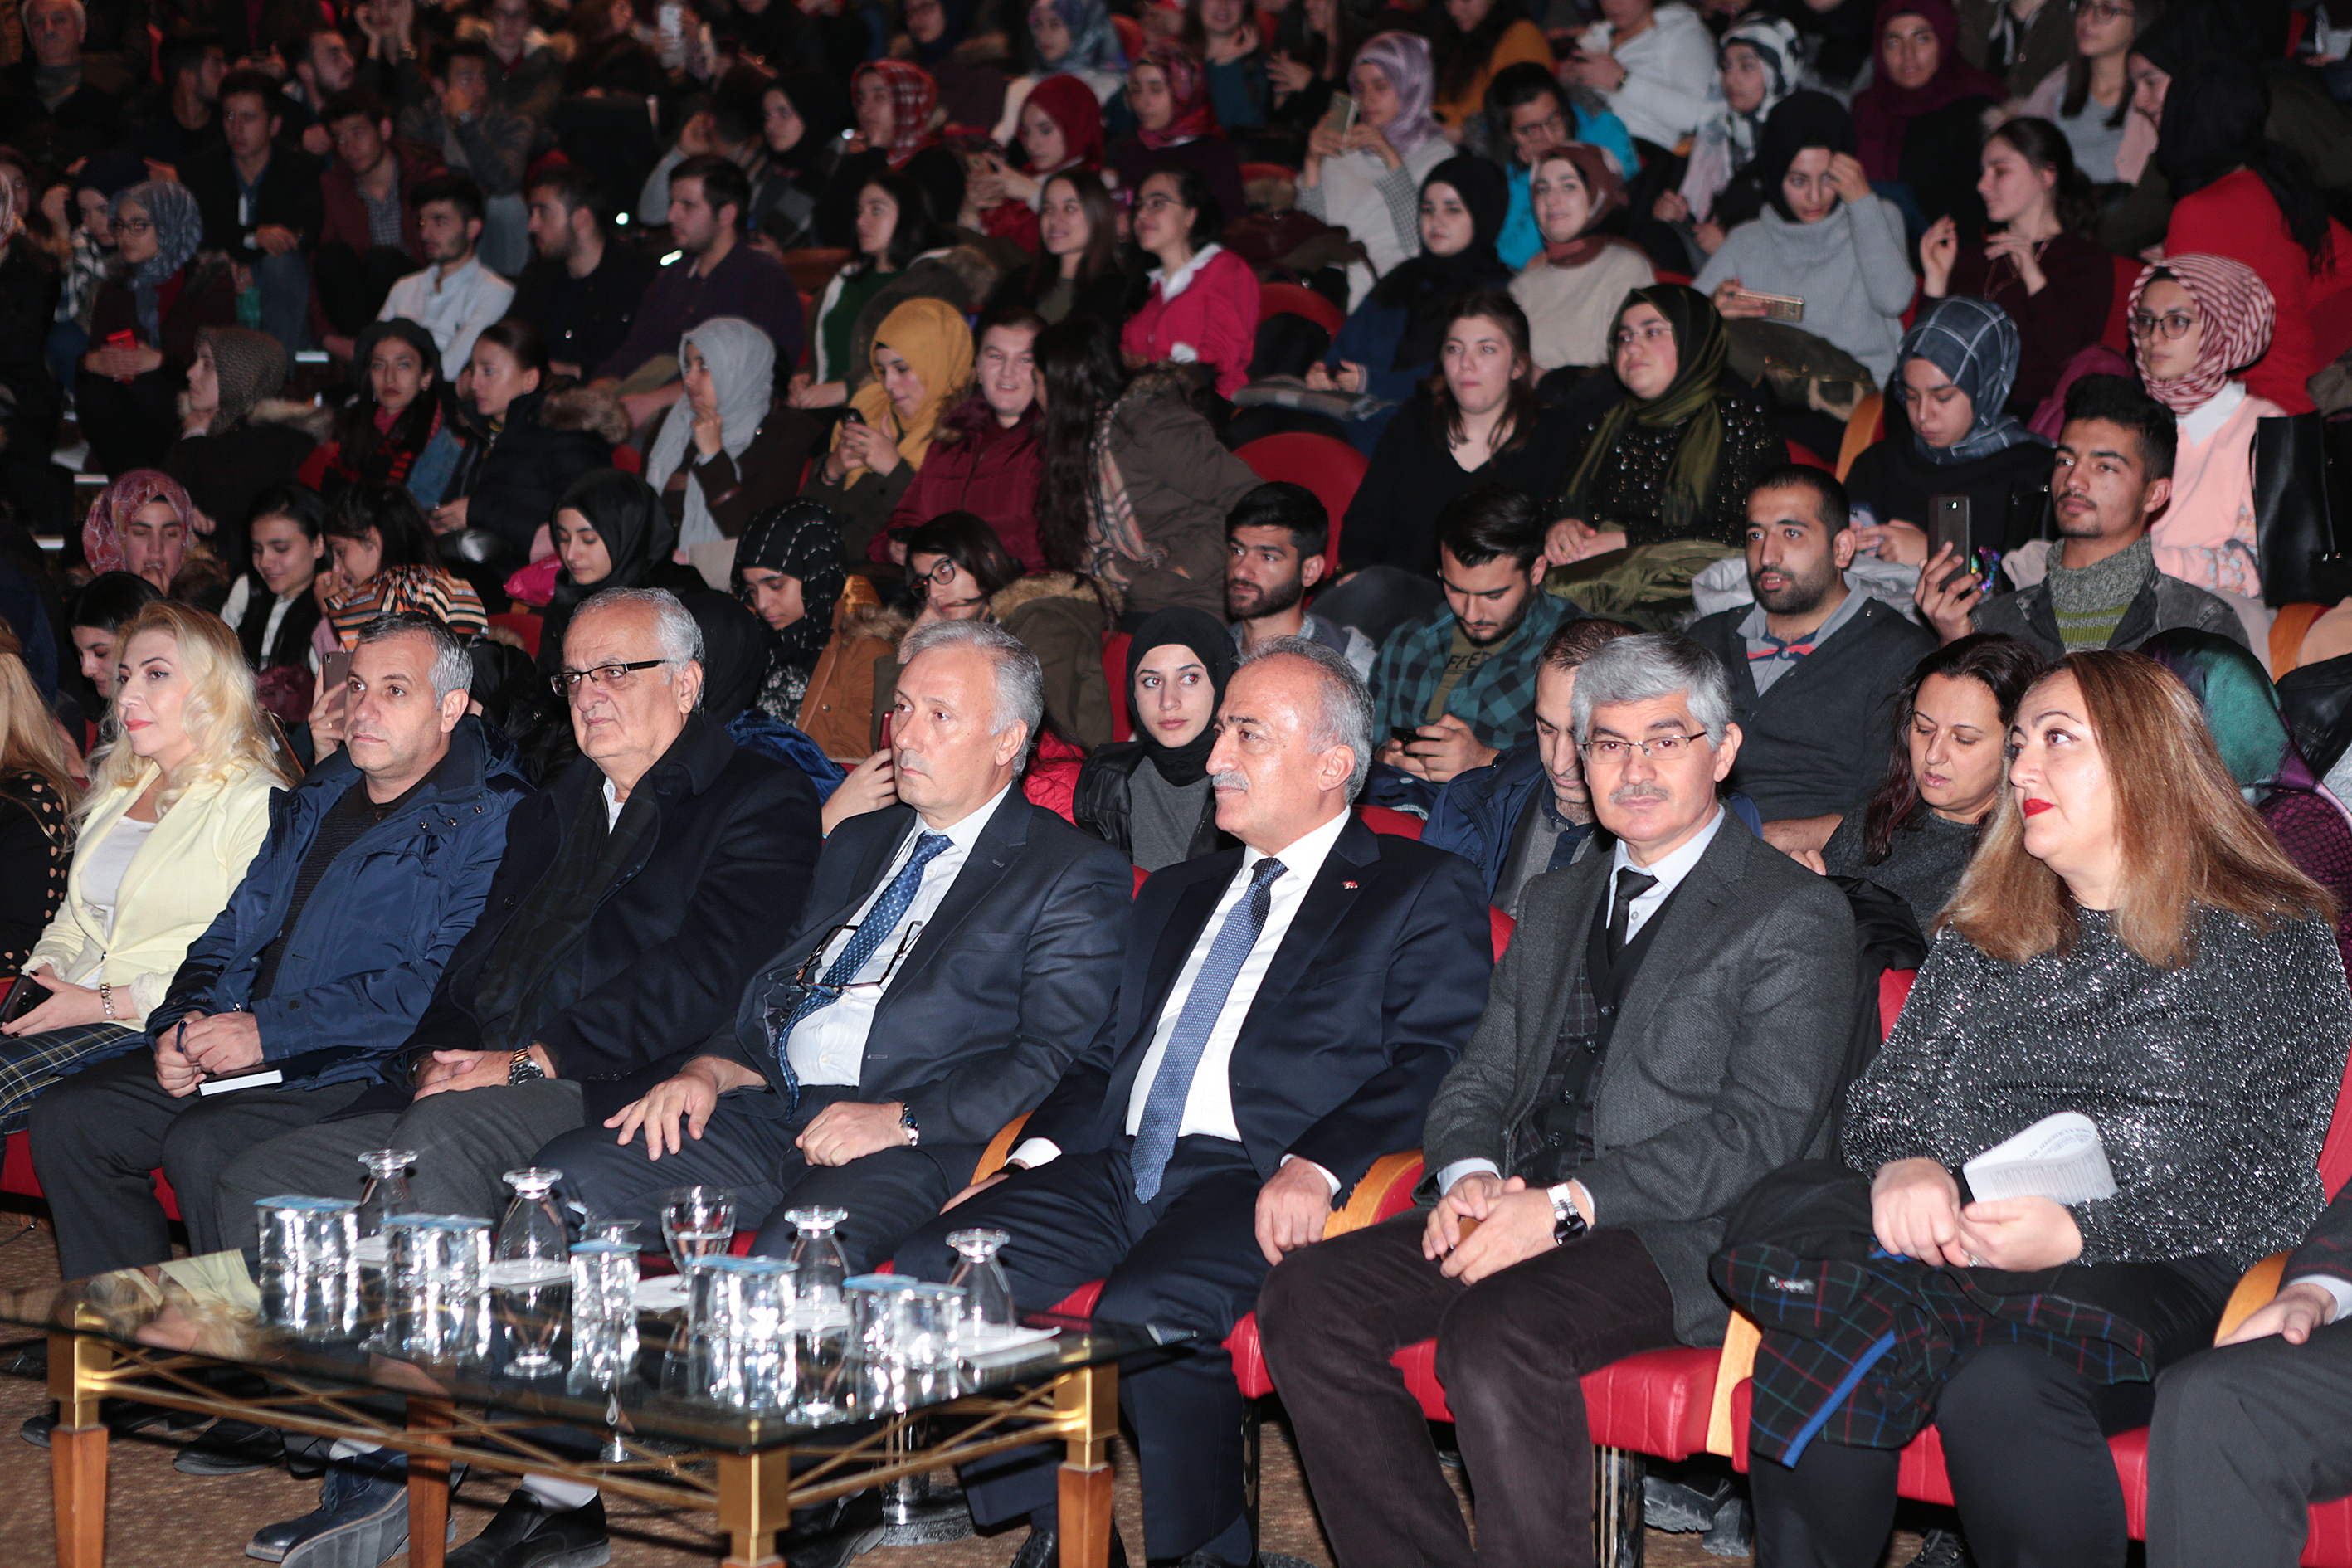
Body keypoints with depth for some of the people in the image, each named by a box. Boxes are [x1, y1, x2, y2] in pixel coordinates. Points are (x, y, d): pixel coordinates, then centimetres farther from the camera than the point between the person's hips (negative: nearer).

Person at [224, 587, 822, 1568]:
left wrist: (535, 1061, -15)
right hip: (476, 1092, 8)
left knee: (438, 1139, -35)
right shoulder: (550, 813, 27)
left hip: (618, 1101, -8)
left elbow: (701, 982, -11)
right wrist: (442, 1053, -1)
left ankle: (385, 1471, -27)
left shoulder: (761, 803, 1)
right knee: (256, 1187, -7)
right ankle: (361, 1459, -7)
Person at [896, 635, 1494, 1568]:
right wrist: (1033, 1157, 6)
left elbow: (1433, 1063, -6)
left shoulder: (1423, 895, 7)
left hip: (1256, 1182, -6)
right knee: (936, 1267, -16)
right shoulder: (1177, 894, 29)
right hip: (1117, 1169, 7)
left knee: (1147, 1311, -34)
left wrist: (1316, 1166, -21)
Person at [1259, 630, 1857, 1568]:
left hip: (1680, 1238, -7)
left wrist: (1568, 1204, -19)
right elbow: (1479, 1078, 21)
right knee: (1305, 1300, -16)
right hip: (1518, 1210, 7)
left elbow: (1760, 1131, -11)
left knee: (1495, 1336, -35)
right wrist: (1467, 1173, -4)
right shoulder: (1554, 904, 23)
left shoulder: (1796, 918, 0)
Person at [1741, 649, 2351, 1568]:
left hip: (2149, 1268, -4)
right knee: (1810, 1349, -28)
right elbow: (1885, 1092, 19)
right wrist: (1904, 1164, -7)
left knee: (2002, 1391, -37)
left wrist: (2082, 1233, -15)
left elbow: (2273, 1189, -1)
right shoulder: (1983, 936, 22)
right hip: (1948, 1244, 4)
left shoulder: (2277, 939, 7)